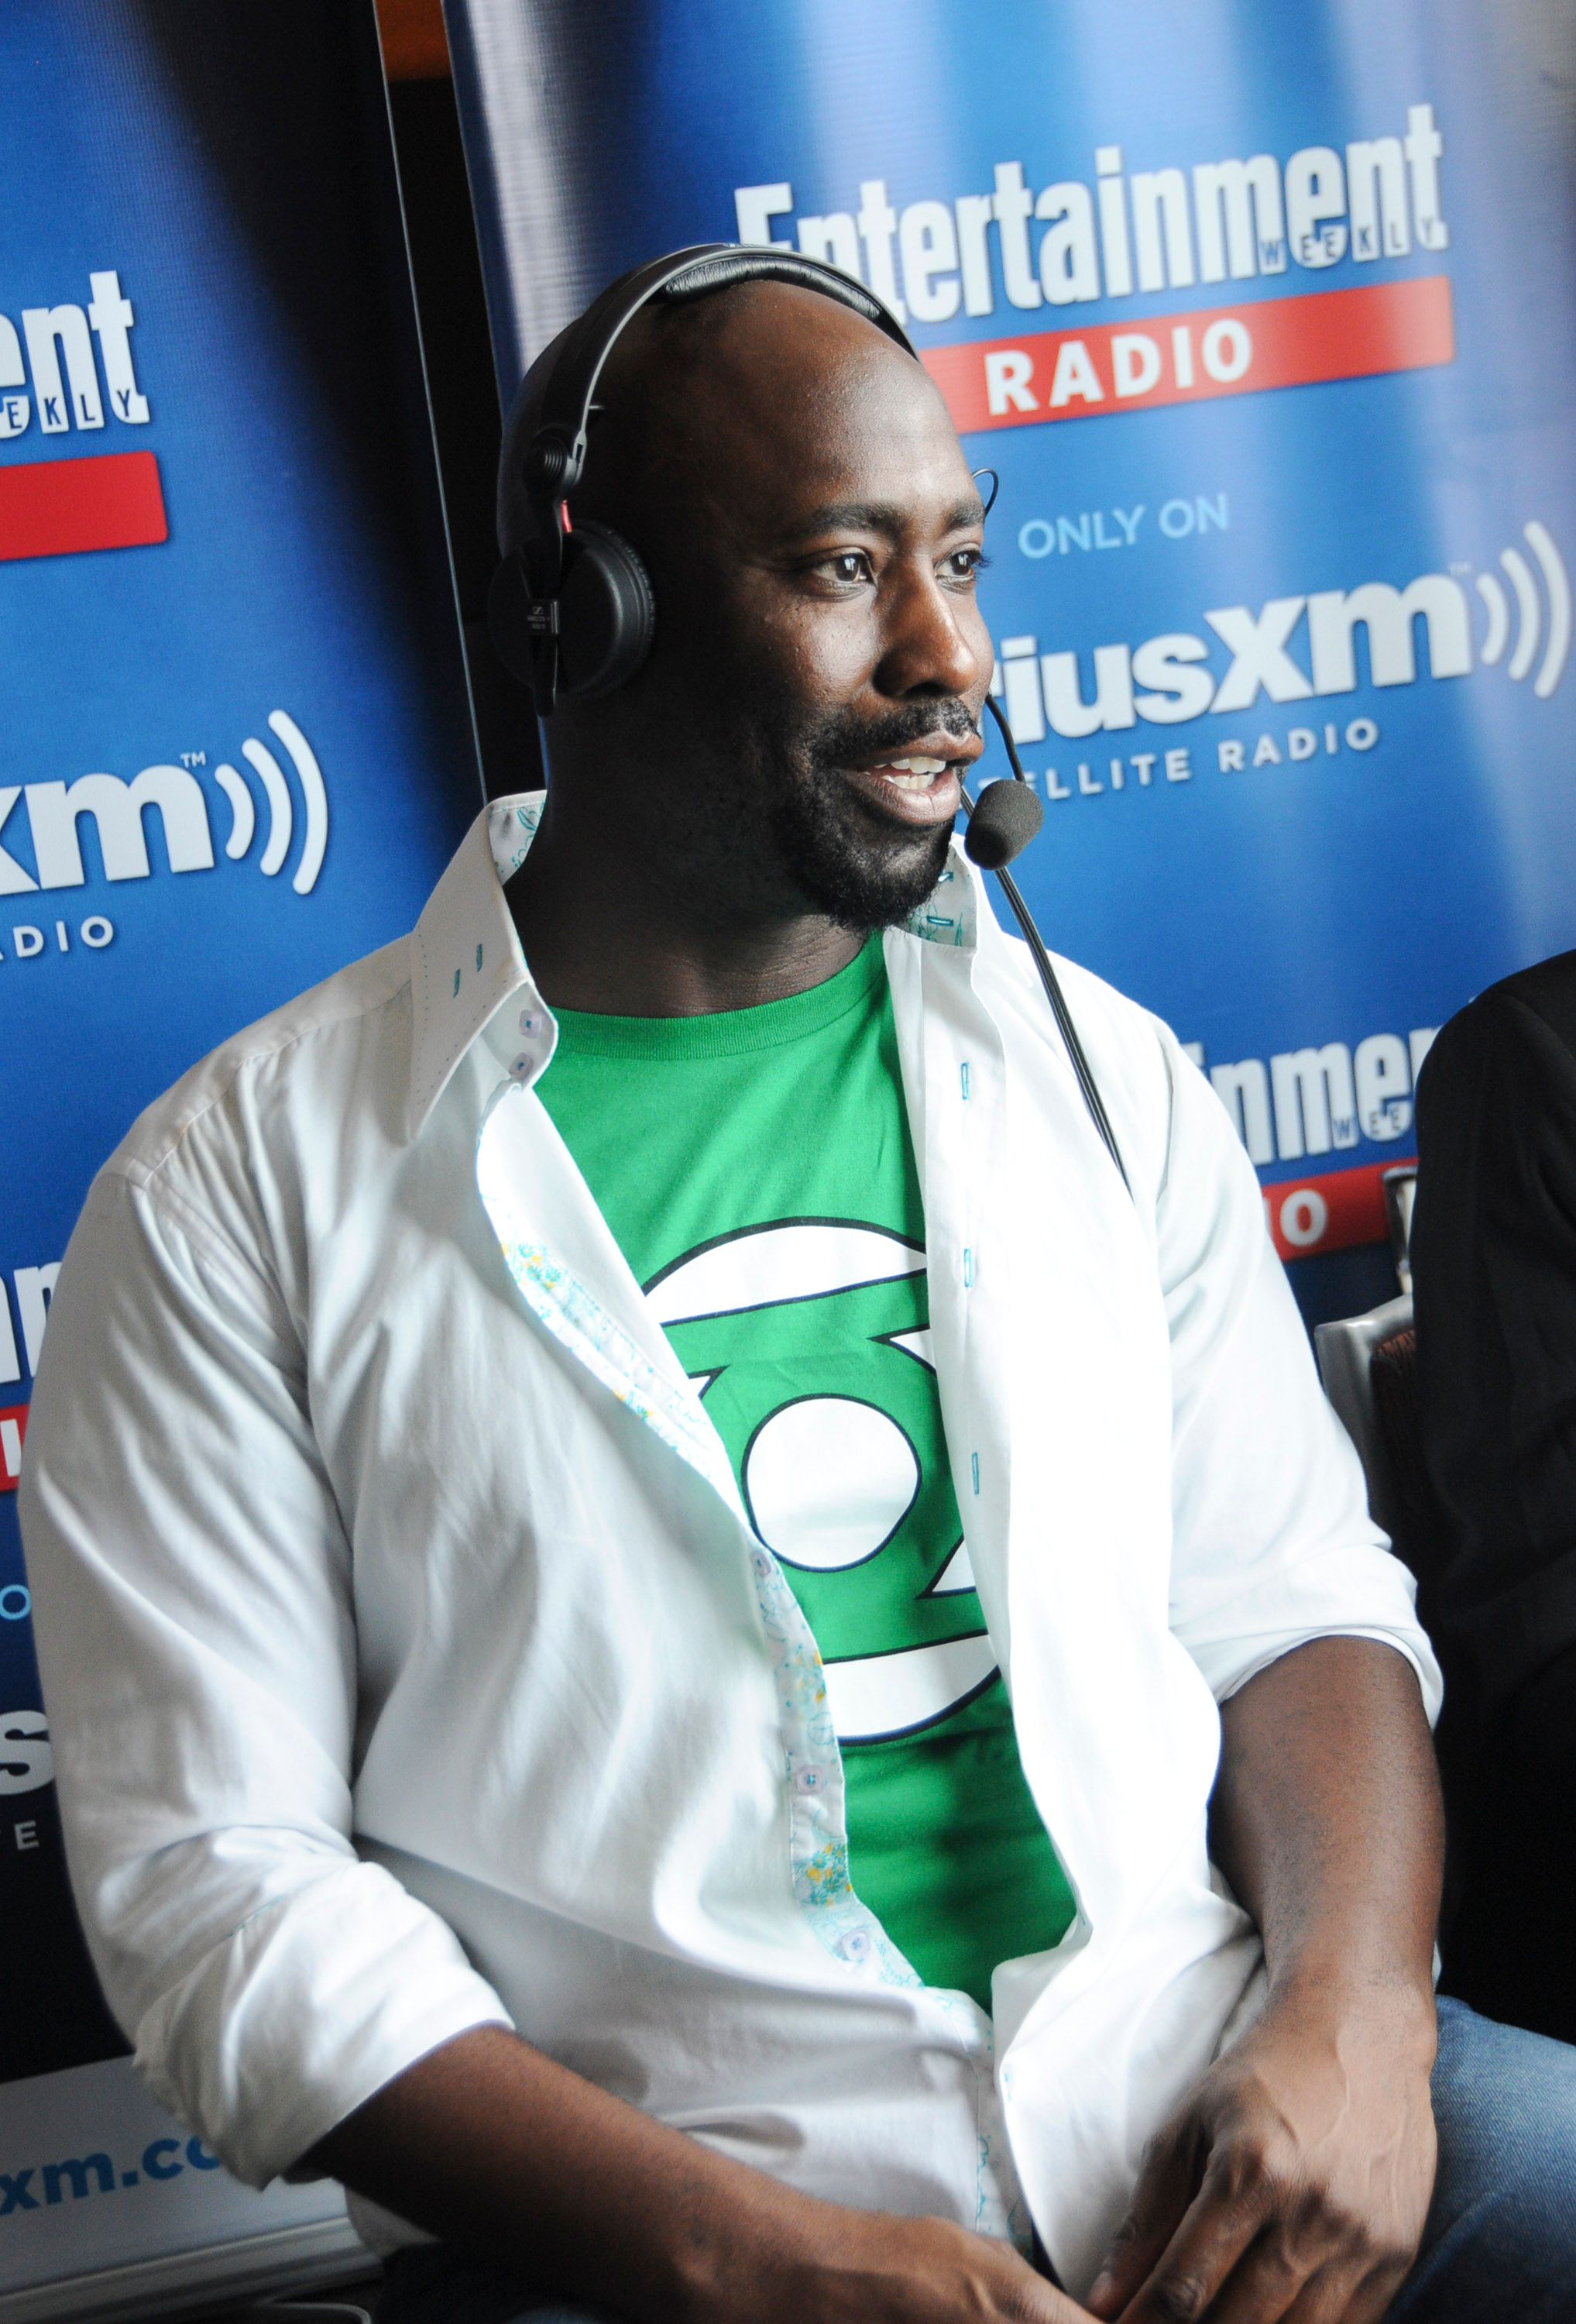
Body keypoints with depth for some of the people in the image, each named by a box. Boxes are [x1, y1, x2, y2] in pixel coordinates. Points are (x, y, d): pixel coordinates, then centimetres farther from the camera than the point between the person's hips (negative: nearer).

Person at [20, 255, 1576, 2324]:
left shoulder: (1100, 1072, 10)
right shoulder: (241, 1193, -2)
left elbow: (1297, 1600, 12)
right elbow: (213, 1878, -5)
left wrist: (1354, 2010, -8)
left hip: (1203, 2109, 3)